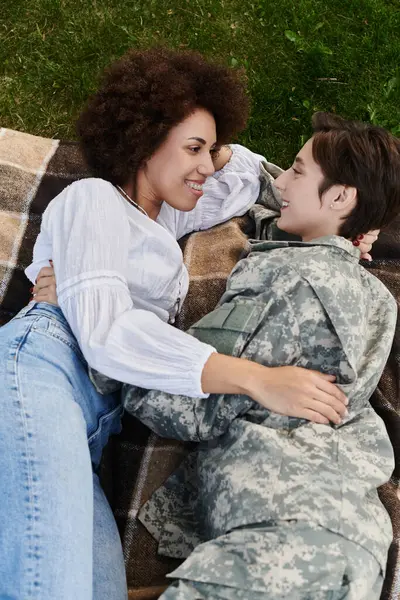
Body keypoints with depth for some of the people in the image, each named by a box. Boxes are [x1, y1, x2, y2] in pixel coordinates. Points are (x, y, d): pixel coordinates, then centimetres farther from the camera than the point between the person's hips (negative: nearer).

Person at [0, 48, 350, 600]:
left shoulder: (164, 217, 31)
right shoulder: (92, 198, 7)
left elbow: (249, 180, 50)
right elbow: (105, 332, -11)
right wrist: (258, 379, -18)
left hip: (95, 424, 8)